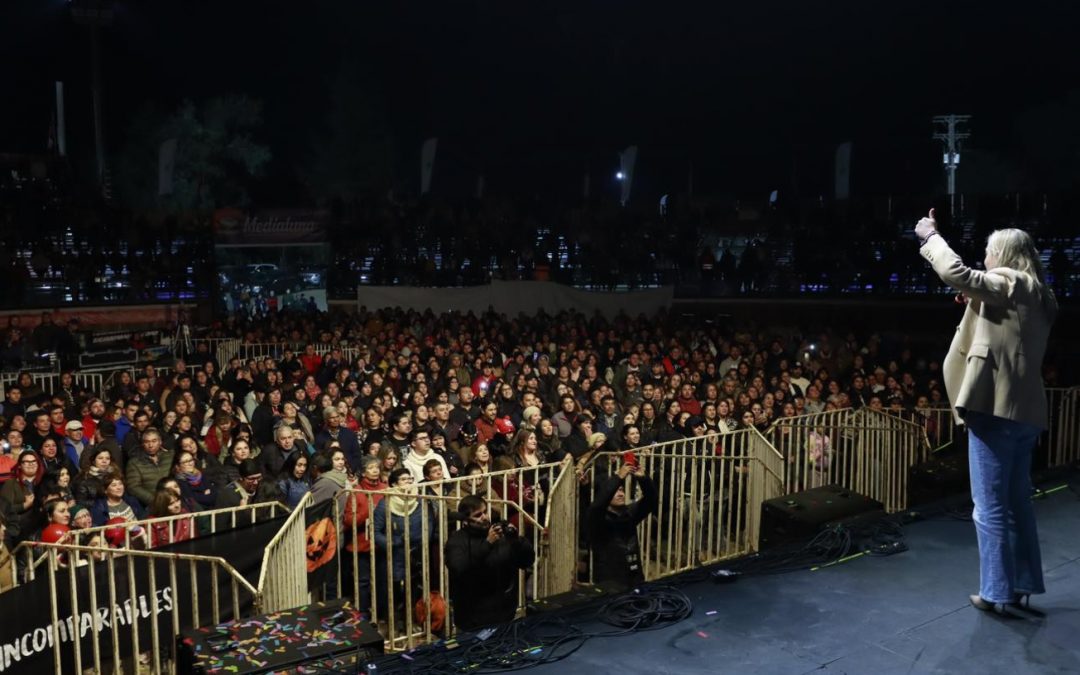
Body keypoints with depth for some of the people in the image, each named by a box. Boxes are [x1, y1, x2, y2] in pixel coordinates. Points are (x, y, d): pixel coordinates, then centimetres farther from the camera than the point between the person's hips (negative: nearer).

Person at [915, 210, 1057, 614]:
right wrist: (975, 302, 18)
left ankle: (996, 592, 6)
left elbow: (956, 273, -19)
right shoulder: (1036, 297, 19)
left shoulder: (1006, 283, -6)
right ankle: (1023, 584, 24)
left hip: (996, 407, -9)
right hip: (1025, 410, 9)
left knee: (990, 507, -1)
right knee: (1017, 502, 17)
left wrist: (930, 237, -5)